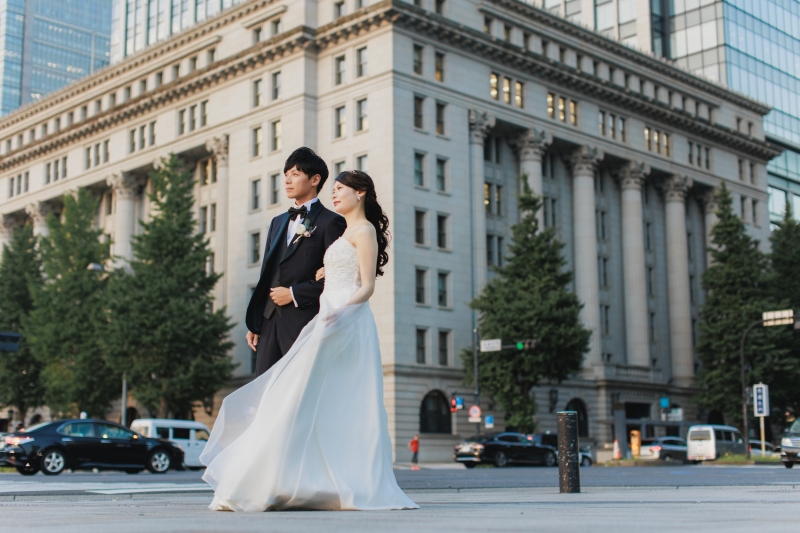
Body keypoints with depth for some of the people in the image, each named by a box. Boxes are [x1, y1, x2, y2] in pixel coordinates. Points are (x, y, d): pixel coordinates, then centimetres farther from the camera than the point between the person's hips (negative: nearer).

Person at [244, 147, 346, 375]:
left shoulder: (330, 222, -1)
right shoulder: (278, 222, 22)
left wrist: (294, 293, -11)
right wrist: (253, 324, 15)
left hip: (305, 322, -7)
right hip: (270, 322, 7)